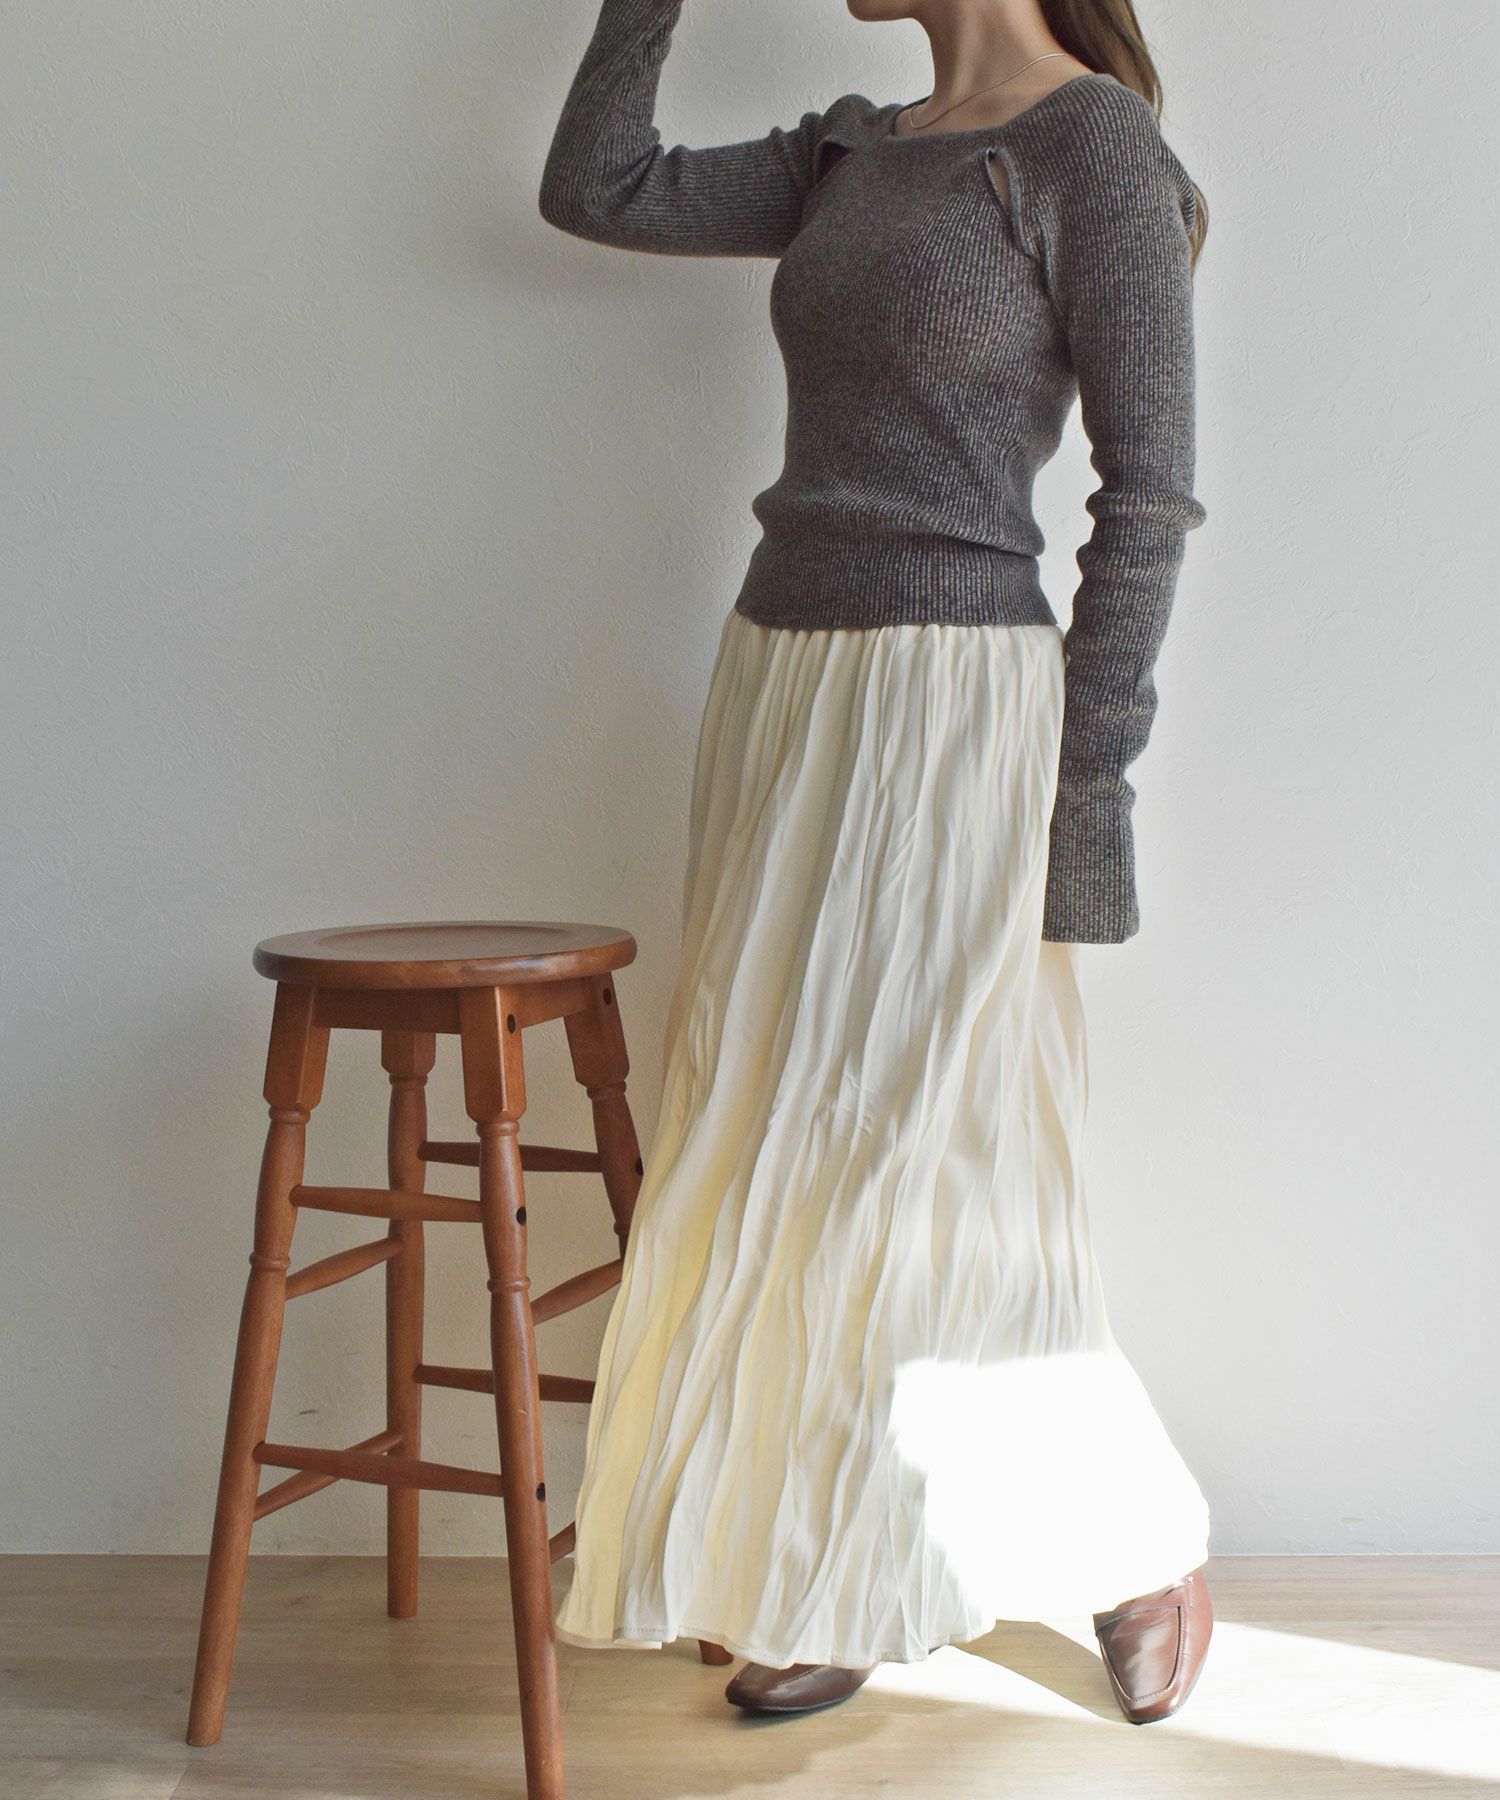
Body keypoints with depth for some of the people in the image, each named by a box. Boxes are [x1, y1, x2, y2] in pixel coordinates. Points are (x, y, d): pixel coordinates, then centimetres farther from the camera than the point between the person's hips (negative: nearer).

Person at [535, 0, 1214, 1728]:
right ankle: (841, 1591, 23)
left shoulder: (1099, 145, -8)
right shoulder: (852, 154, 15)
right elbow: (593, 192, 15)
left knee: (913, 1174, -6)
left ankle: (1149, 1543, 19)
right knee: (787, 1154, 9)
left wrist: (1080, 784, -15)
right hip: (783, 693, 8)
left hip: (945, 712, -8)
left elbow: (1149, 490, -12)